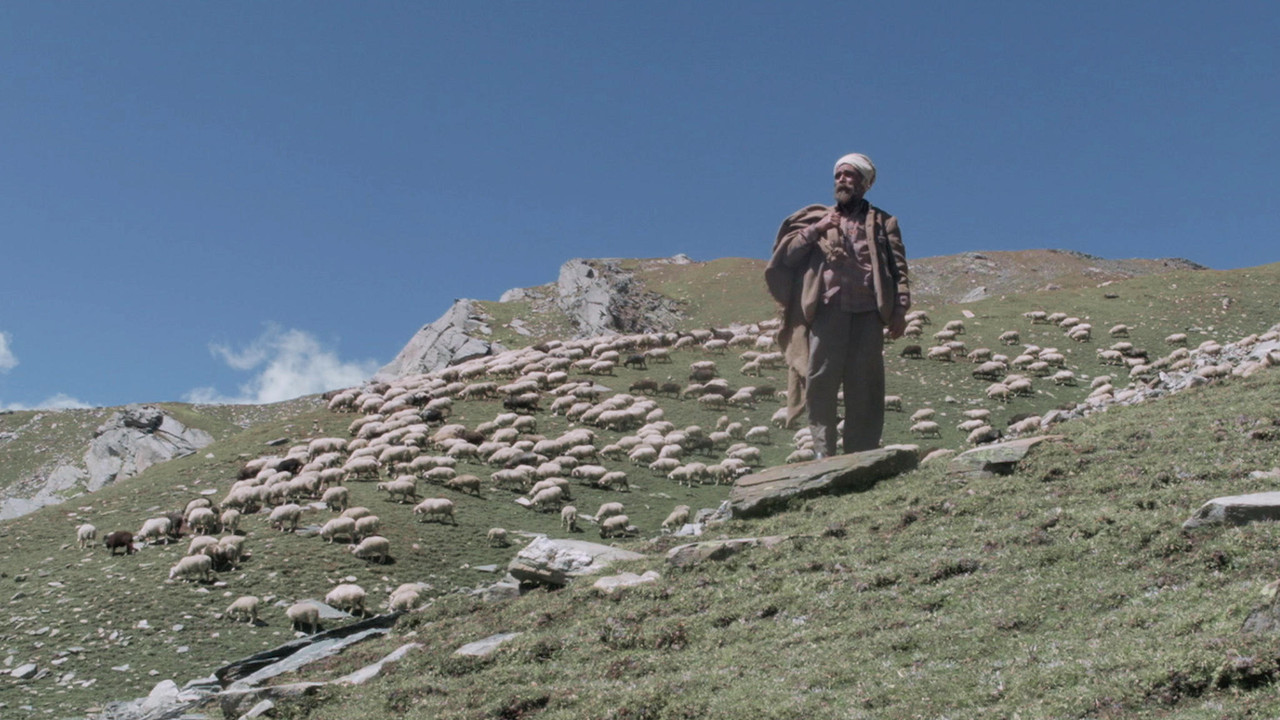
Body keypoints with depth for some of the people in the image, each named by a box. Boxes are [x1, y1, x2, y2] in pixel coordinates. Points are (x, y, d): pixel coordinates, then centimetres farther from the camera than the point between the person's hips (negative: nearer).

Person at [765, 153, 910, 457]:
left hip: (868, 311, 0)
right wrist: (814, 231, -1)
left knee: (865, 386, -2)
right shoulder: (818, 218, 23)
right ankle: (822, 451, -6)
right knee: (820, 380, -9)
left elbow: (898, 269, 10)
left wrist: (900, 310, -3)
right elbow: (785, 255, 12)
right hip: (827, 309, 1)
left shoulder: (883, 222, 20)